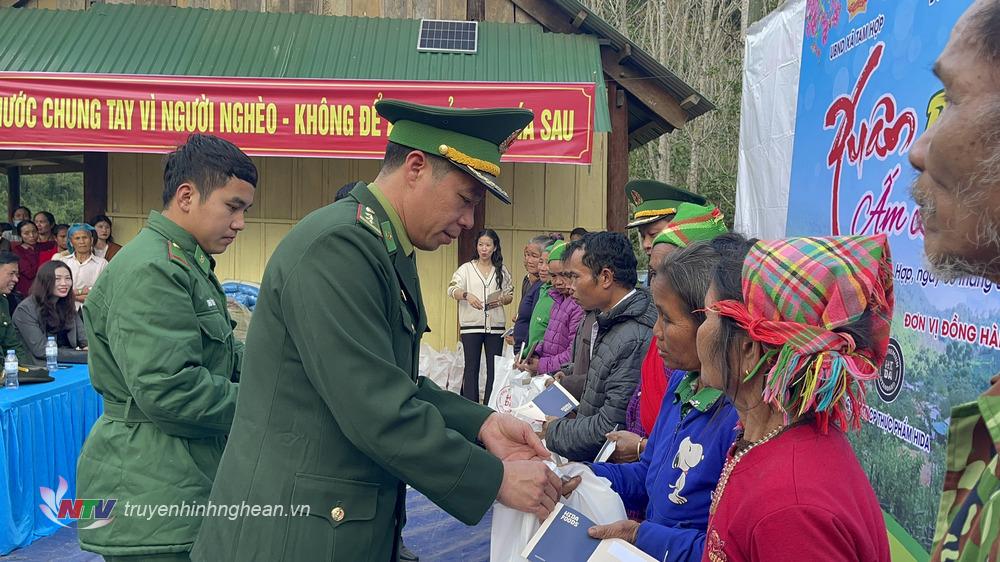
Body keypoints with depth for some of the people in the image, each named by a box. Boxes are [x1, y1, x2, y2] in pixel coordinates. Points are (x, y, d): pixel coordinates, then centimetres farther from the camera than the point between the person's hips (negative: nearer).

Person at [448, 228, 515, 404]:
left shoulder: (502, 271, 11)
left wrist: (501, 300, -10)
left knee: (494, 368, 4)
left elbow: (510, 295, 13)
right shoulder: (466, 268, 5)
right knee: (471, 367, 0)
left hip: (495, 326, 2)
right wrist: (467, 295, -27)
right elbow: (452, 290, -6)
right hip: (471, 325, -2)